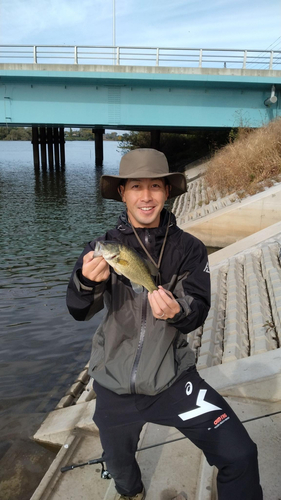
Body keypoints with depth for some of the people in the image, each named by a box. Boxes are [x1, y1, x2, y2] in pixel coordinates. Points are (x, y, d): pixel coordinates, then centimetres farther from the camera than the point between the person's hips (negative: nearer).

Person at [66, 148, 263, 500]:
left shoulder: (189, 249, -8)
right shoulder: (103, 246, -8)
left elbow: (199, 311, -14)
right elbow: (79, 311, -17)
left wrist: (176, 311, -37)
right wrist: (88, 281, -40)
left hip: (173, 378, -1)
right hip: (114, 382, 2)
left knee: (239, 456, -15)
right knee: (119, 467, 25)